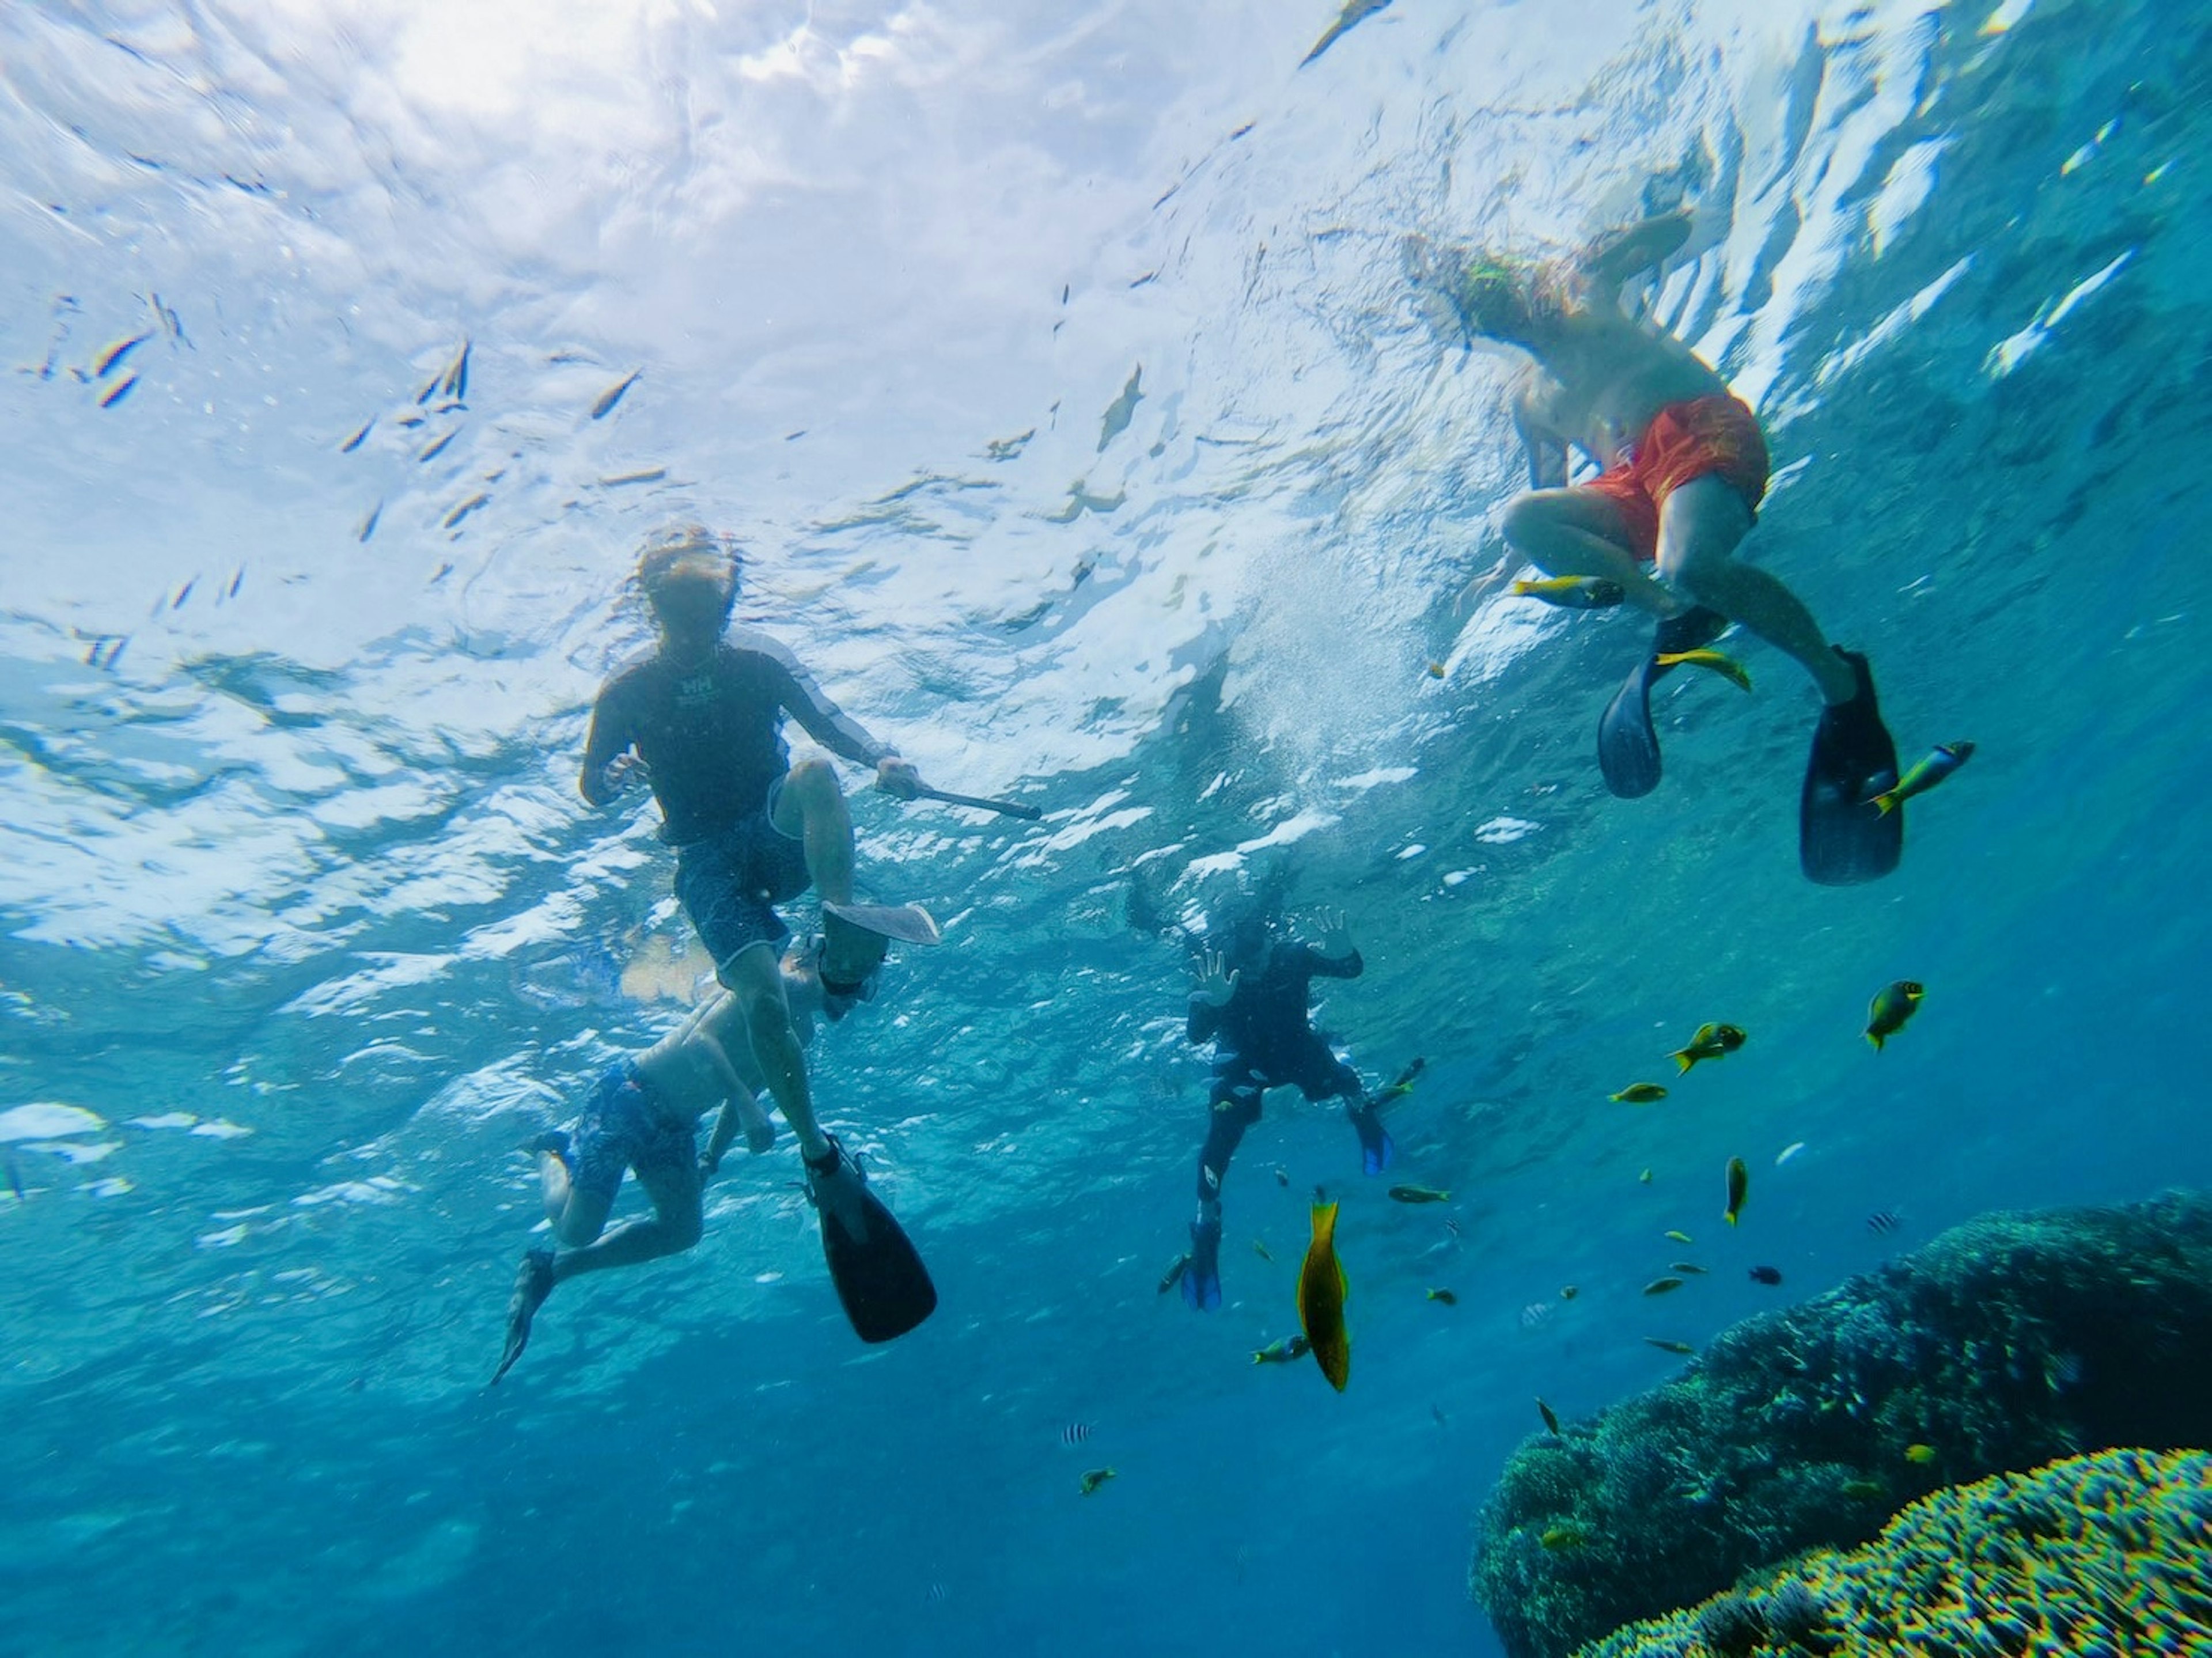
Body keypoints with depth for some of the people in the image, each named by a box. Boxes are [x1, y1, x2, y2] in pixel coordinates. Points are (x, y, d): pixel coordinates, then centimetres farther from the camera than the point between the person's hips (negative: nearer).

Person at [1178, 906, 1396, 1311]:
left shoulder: (1290, 956, -31)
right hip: (1245, 1064, -2)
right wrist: (1215, 1001, -61)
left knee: (1343, 1082, -17)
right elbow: (1197, 1034, -42)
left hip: (1297, 1048, 3)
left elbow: (1353, 969, -24)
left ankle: (1364, 1118, 21)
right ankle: (1205, 1238, 5)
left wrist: (1343, 949, -47)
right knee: (1215, 1150, -11)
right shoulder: (1213, 974, -33)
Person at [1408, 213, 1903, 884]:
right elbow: (1547, 494, 23)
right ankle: (1678, 616, -21)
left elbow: (1676, 228, 13)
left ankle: (1840, 681, -15)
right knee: (1521, 519, -22)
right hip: (1632, 486, 5)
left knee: (1688, 565, -34)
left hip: (1699, 430, -5)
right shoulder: (1525, 400, 27)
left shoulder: (1574, 284, 18)